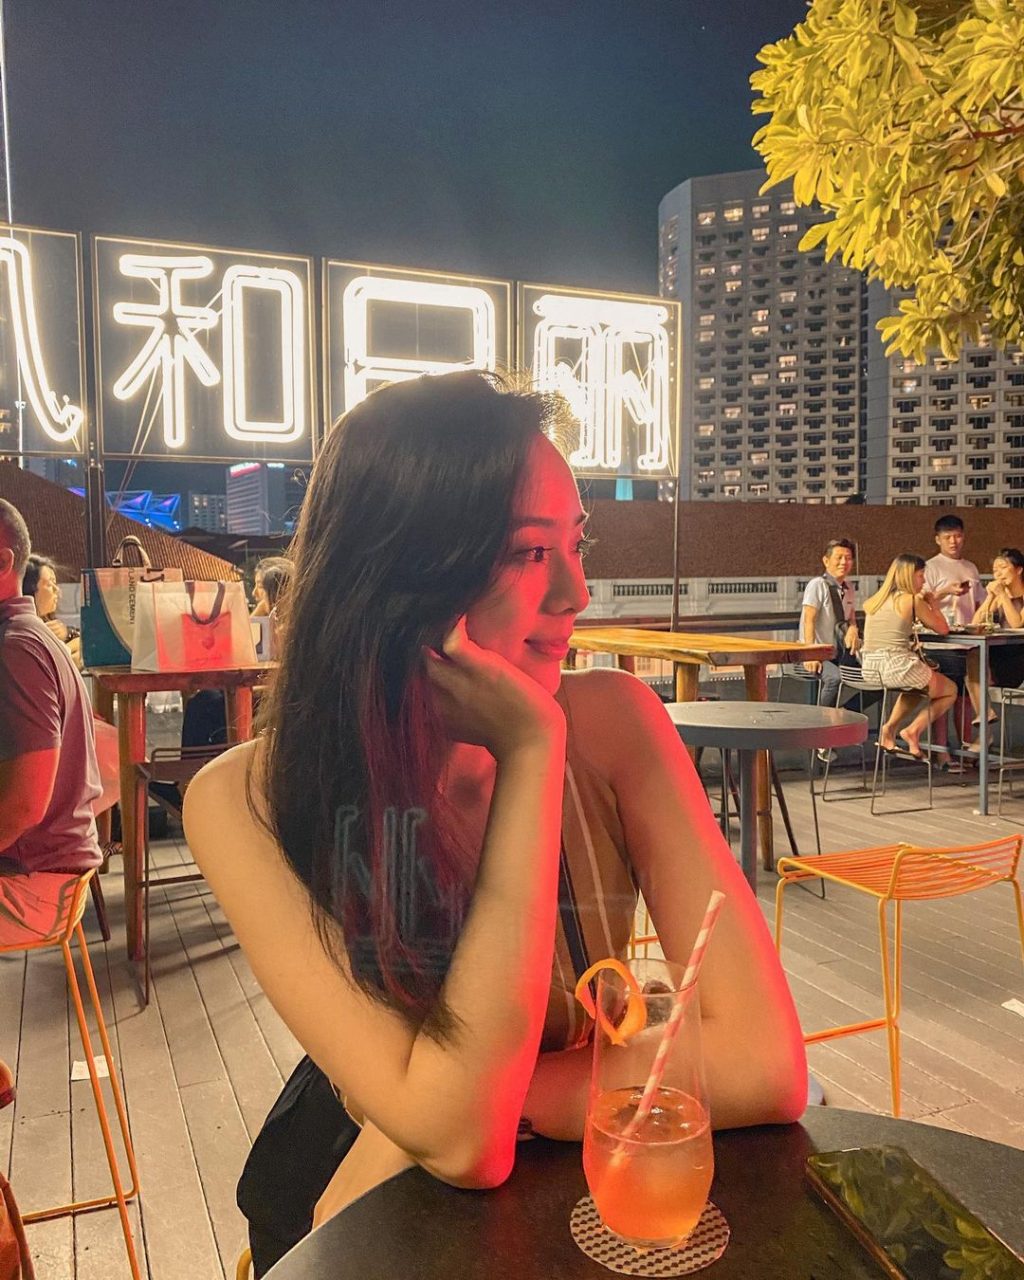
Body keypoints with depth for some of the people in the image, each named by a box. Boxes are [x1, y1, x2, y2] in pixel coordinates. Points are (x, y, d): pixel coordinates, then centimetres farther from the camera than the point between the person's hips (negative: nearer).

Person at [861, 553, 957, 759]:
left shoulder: (874, 601, 11)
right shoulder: (913, 600, -7)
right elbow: (943, 629, 1)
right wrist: (933, 603, 16)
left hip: (869, 668, 7)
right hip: (897, 667, -7)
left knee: (918, 683, 37)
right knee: (950, 690, 19)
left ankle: (889, 728, 21)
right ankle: (914, 730, 3)